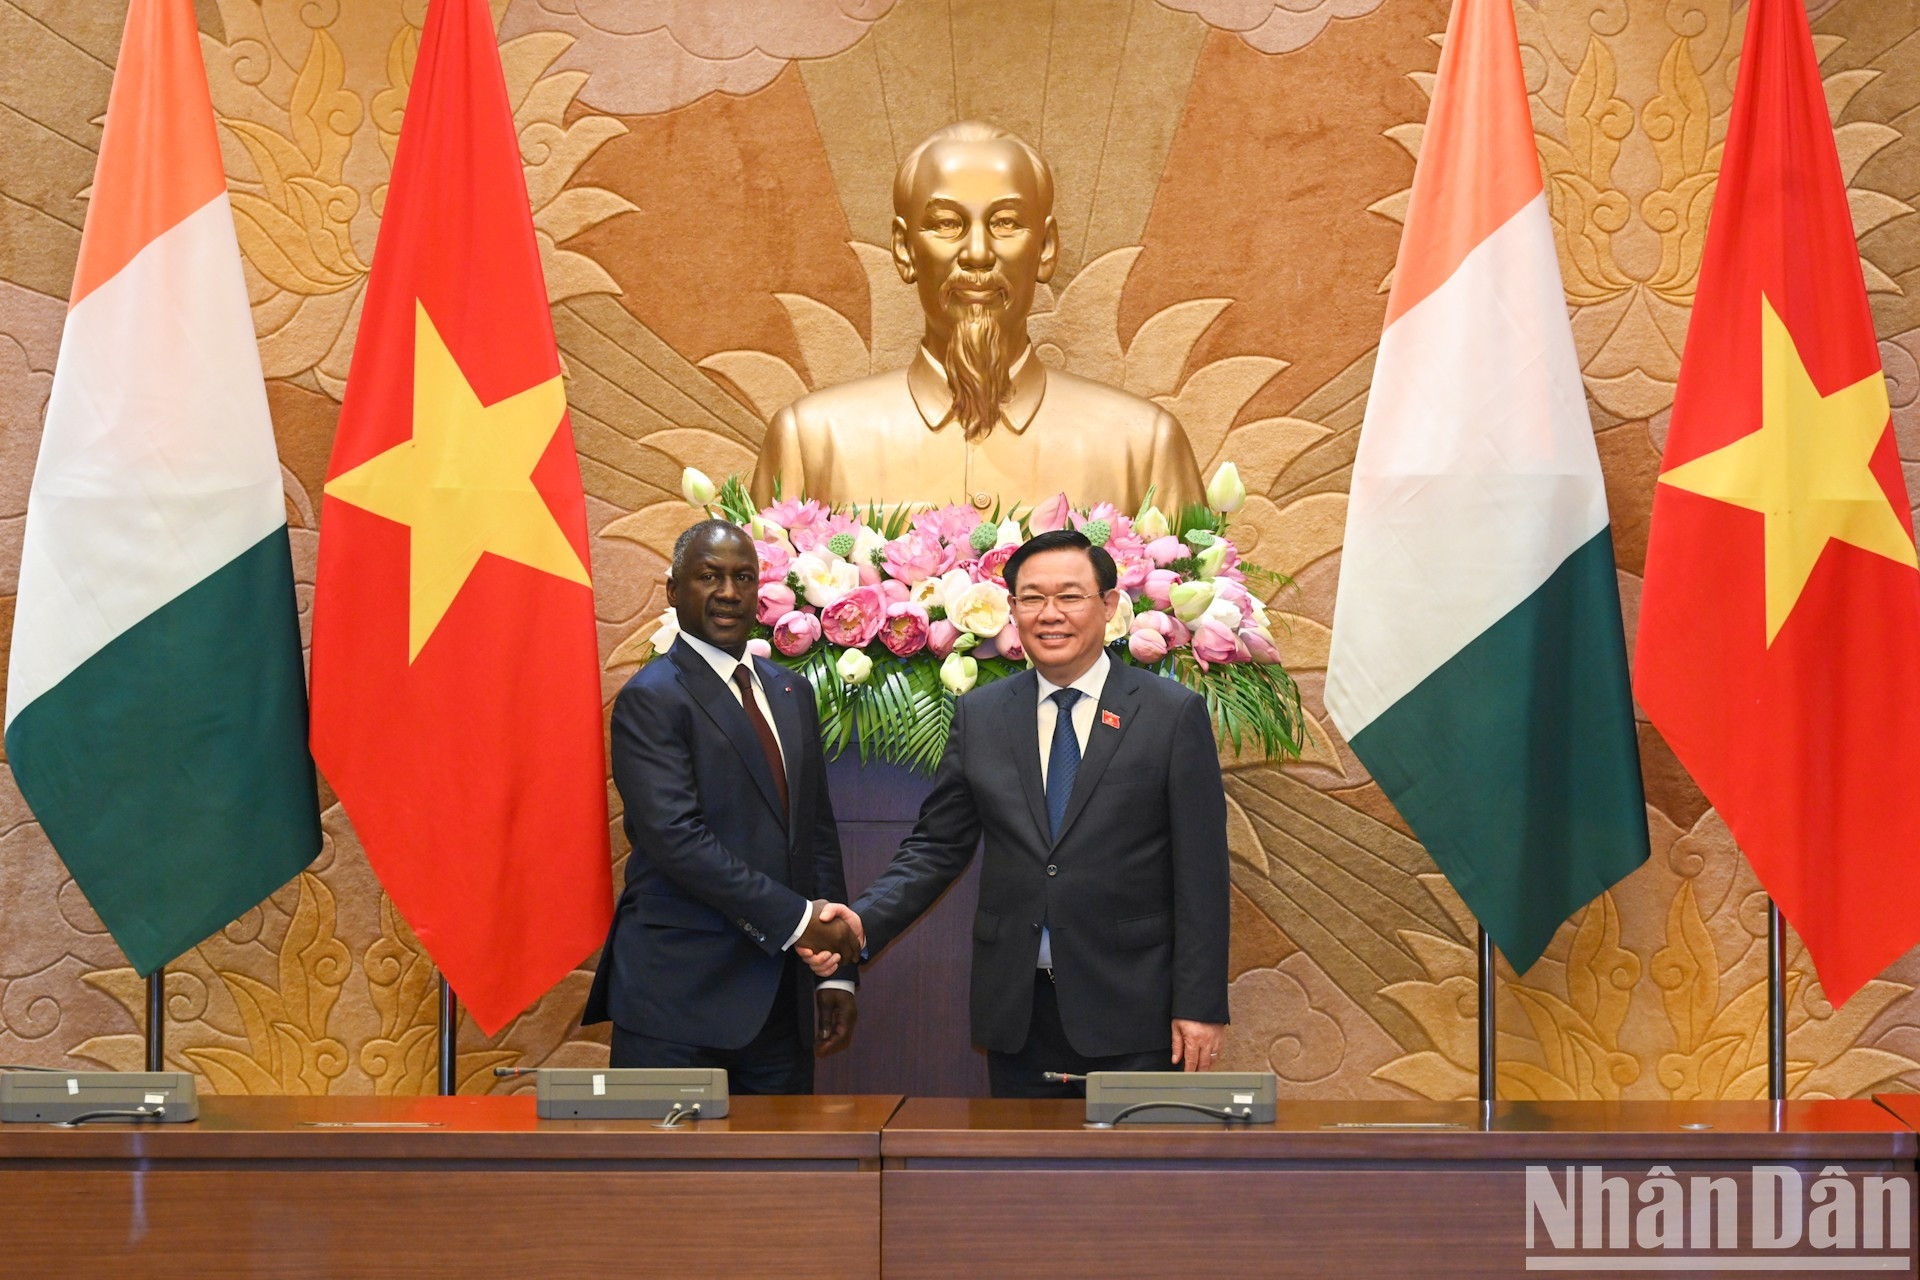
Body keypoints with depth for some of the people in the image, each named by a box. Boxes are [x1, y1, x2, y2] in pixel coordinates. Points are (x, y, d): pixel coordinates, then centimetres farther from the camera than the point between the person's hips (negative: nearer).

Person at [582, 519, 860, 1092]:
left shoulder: (791, 694, 16)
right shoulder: (650, 699, -6)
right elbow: (676, 837, -17)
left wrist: (835, 971, 10)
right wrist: (795, 918, -18)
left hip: (781, 998, 6)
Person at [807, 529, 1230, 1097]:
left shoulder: (1175, 714, -1)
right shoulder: (978, 716, 9)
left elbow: (1201, 873, -3)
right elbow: (936, 847, 9)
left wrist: (1201, 1006, -7)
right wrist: (862, 921, -8)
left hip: (1132, 1013, -3)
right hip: (1017, 1014, 3)